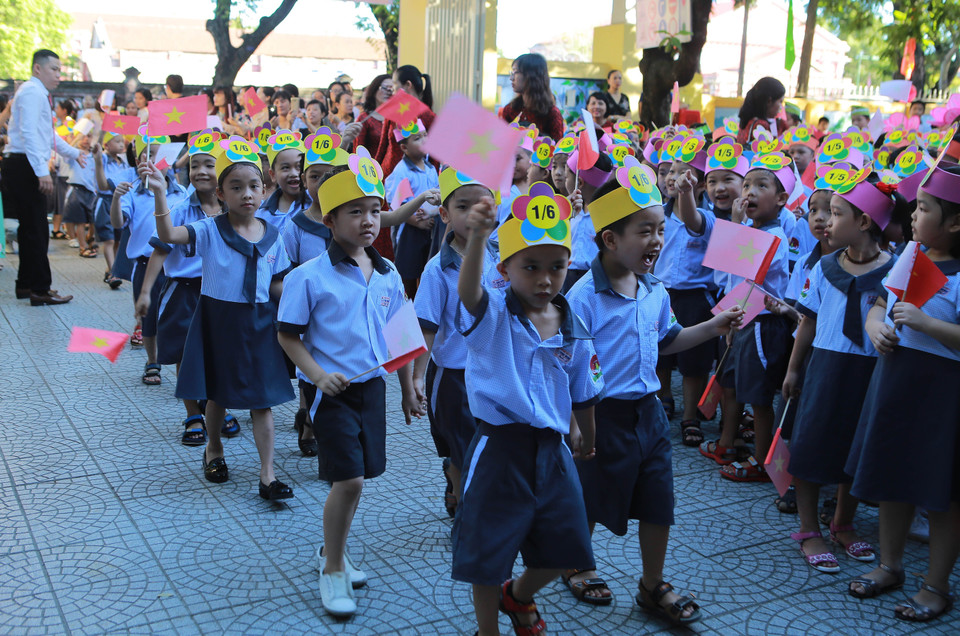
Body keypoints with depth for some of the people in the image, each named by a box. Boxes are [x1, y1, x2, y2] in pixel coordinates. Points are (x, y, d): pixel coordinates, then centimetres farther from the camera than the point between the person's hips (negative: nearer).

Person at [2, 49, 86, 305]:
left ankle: (25, 284, 23)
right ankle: (40, 290, -8)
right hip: (23, 166, -11)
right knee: (36, 229, -10)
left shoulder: (39, 94, 21)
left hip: (26, 168, 11)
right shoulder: (31, 92, -11)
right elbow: (29, 133, -21)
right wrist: (42, 171, -27)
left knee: (30, 227, 15)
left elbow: (49, 135, 32)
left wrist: (74, 153, 36)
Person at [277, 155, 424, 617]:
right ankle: (332, 571, 10)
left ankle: (332, 551, 37)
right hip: (330, 390, -5)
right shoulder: (309, 277, -13)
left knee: (356, 476, 14)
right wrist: (319, 375, -21)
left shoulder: (387, 275, 2)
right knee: (349, 478, -10)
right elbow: (288, 336, -8)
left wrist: (408, 388, 14)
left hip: (371, 385, 6)